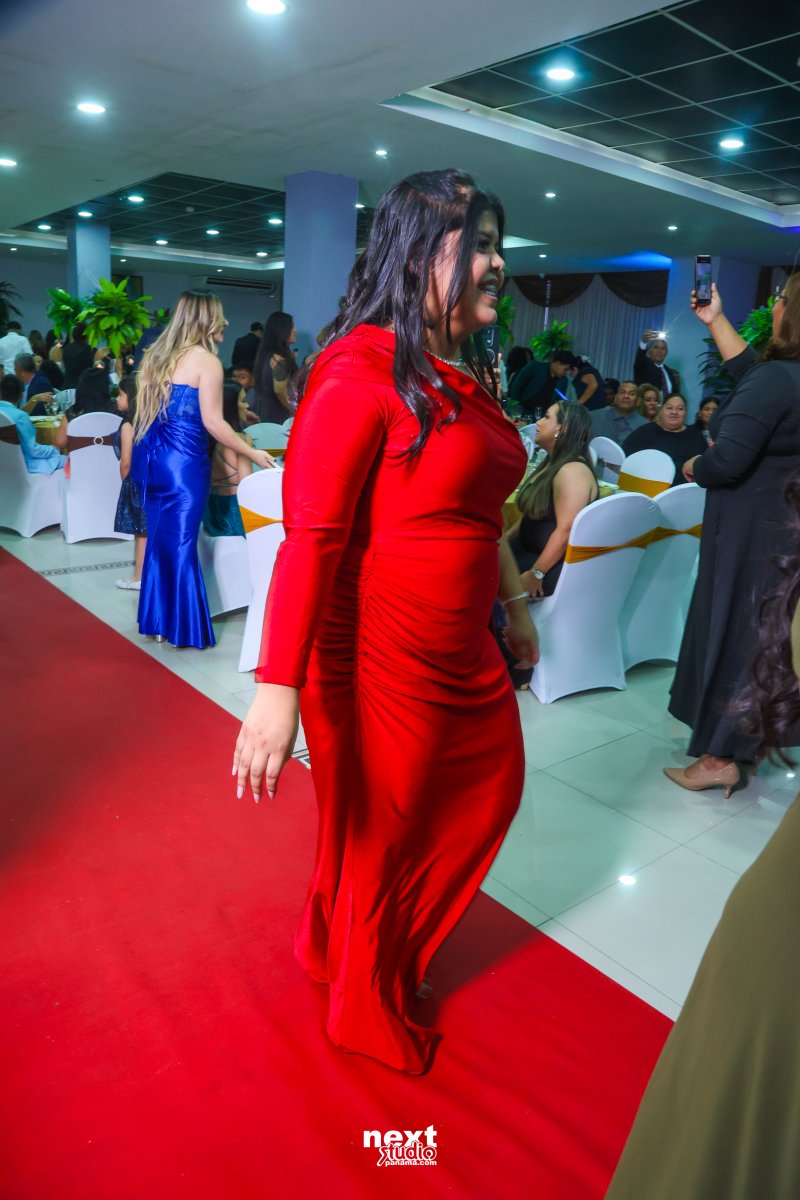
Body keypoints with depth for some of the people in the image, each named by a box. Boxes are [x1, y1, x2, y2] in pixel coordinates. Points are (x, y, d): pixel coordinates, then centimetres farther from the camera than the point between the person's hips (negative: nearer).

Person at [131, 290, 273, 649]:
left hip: (151, 458, 7)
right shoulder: (206, 360, -8)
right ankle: (183, 627, 8)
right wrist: (252, 453, -5)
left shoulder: (156, 354, 14)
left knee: (158, 539, 13)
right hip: (183, 461, -7)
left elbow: (144, 411, 18)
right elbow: (212, 422, -13)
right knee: (181, 542, -1)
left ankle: (156, 620, 21)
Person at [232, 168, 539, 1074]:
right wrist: (277, 689, -28)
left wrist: (514, 605, 22)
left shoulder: (463, 376, 9)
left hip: (459, 651, 9)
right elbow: (311, 537, -24)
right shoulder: (362, 371, -18)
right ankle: (367, 1012, 44)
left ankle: (368, 945, 52)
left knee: (490, 784, 25)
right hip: (379, 658, -9)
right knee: (378, 830, 12)